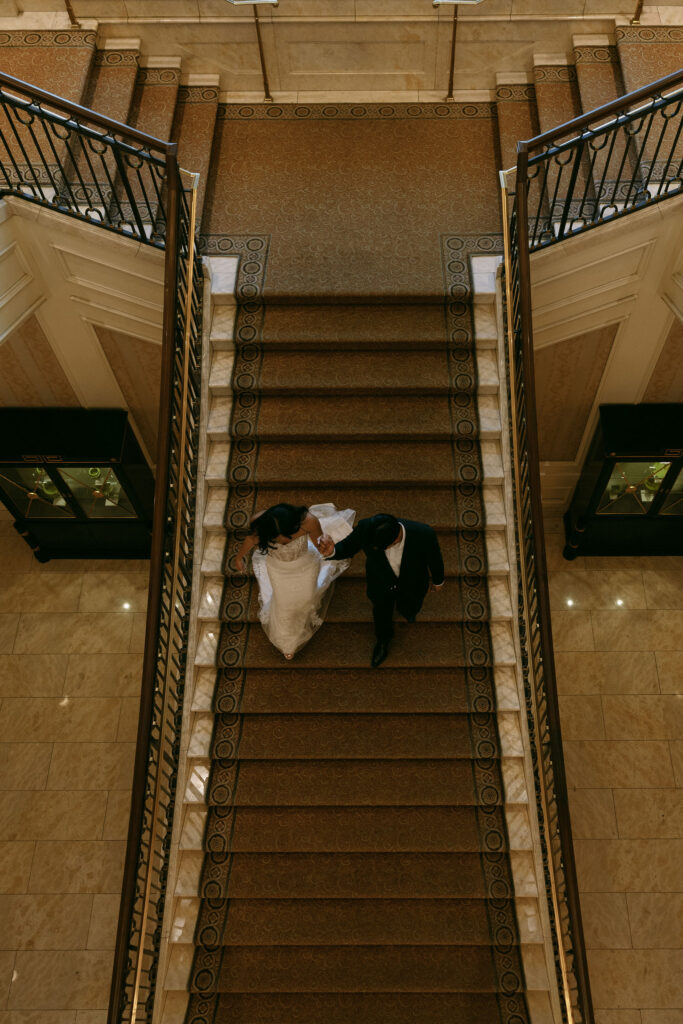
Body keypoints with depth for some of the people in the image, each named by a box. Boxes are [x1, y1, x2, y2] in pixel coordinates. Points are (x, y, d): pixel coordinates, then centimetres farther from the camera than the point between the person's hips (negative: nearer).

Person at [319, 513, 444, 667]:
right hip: (381, 582, 1)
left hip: (411, 583, 0)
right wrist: (331, 551, -46)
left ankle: (408, 609, 69)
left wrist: (438, 580, 3)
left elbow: (434, 557, -19)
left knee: (408, 609, 31)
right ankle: (383, 640, 62)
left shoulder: (424, 534, -42)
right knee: (382, 612, 29)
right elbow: (346, 548, -21)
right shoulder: (366, 528, -40)